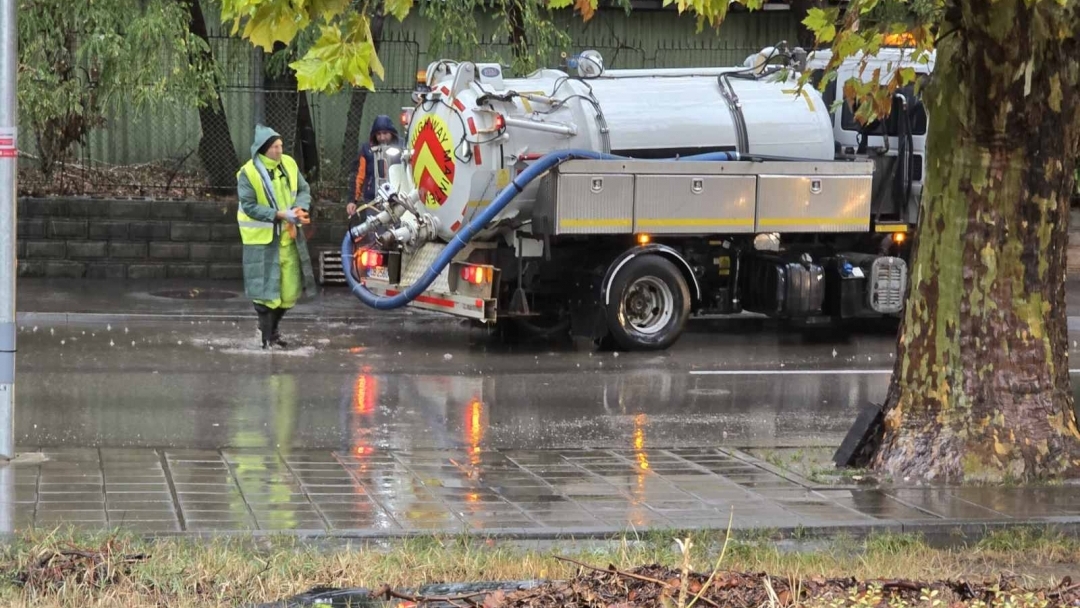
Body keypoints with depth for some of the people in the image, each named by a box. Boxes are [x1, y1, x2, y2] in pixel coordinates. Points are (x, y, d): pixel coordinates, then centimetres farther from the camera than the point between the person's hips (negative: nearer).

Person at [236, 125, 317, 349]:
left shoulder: (289, 164, 2)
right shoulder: (248, 173, -14)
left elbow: (304, 190, 8)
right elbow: (249, 206, -17)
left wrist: (300, 209, -13)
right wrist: (280, 214, -23)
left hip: (288, 236, 6)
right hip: (262, 240, -6)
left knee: (290, 290, 11)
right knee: (267, 290, -1)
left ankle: (272, 329, 30)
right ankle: (267, 337, 10)